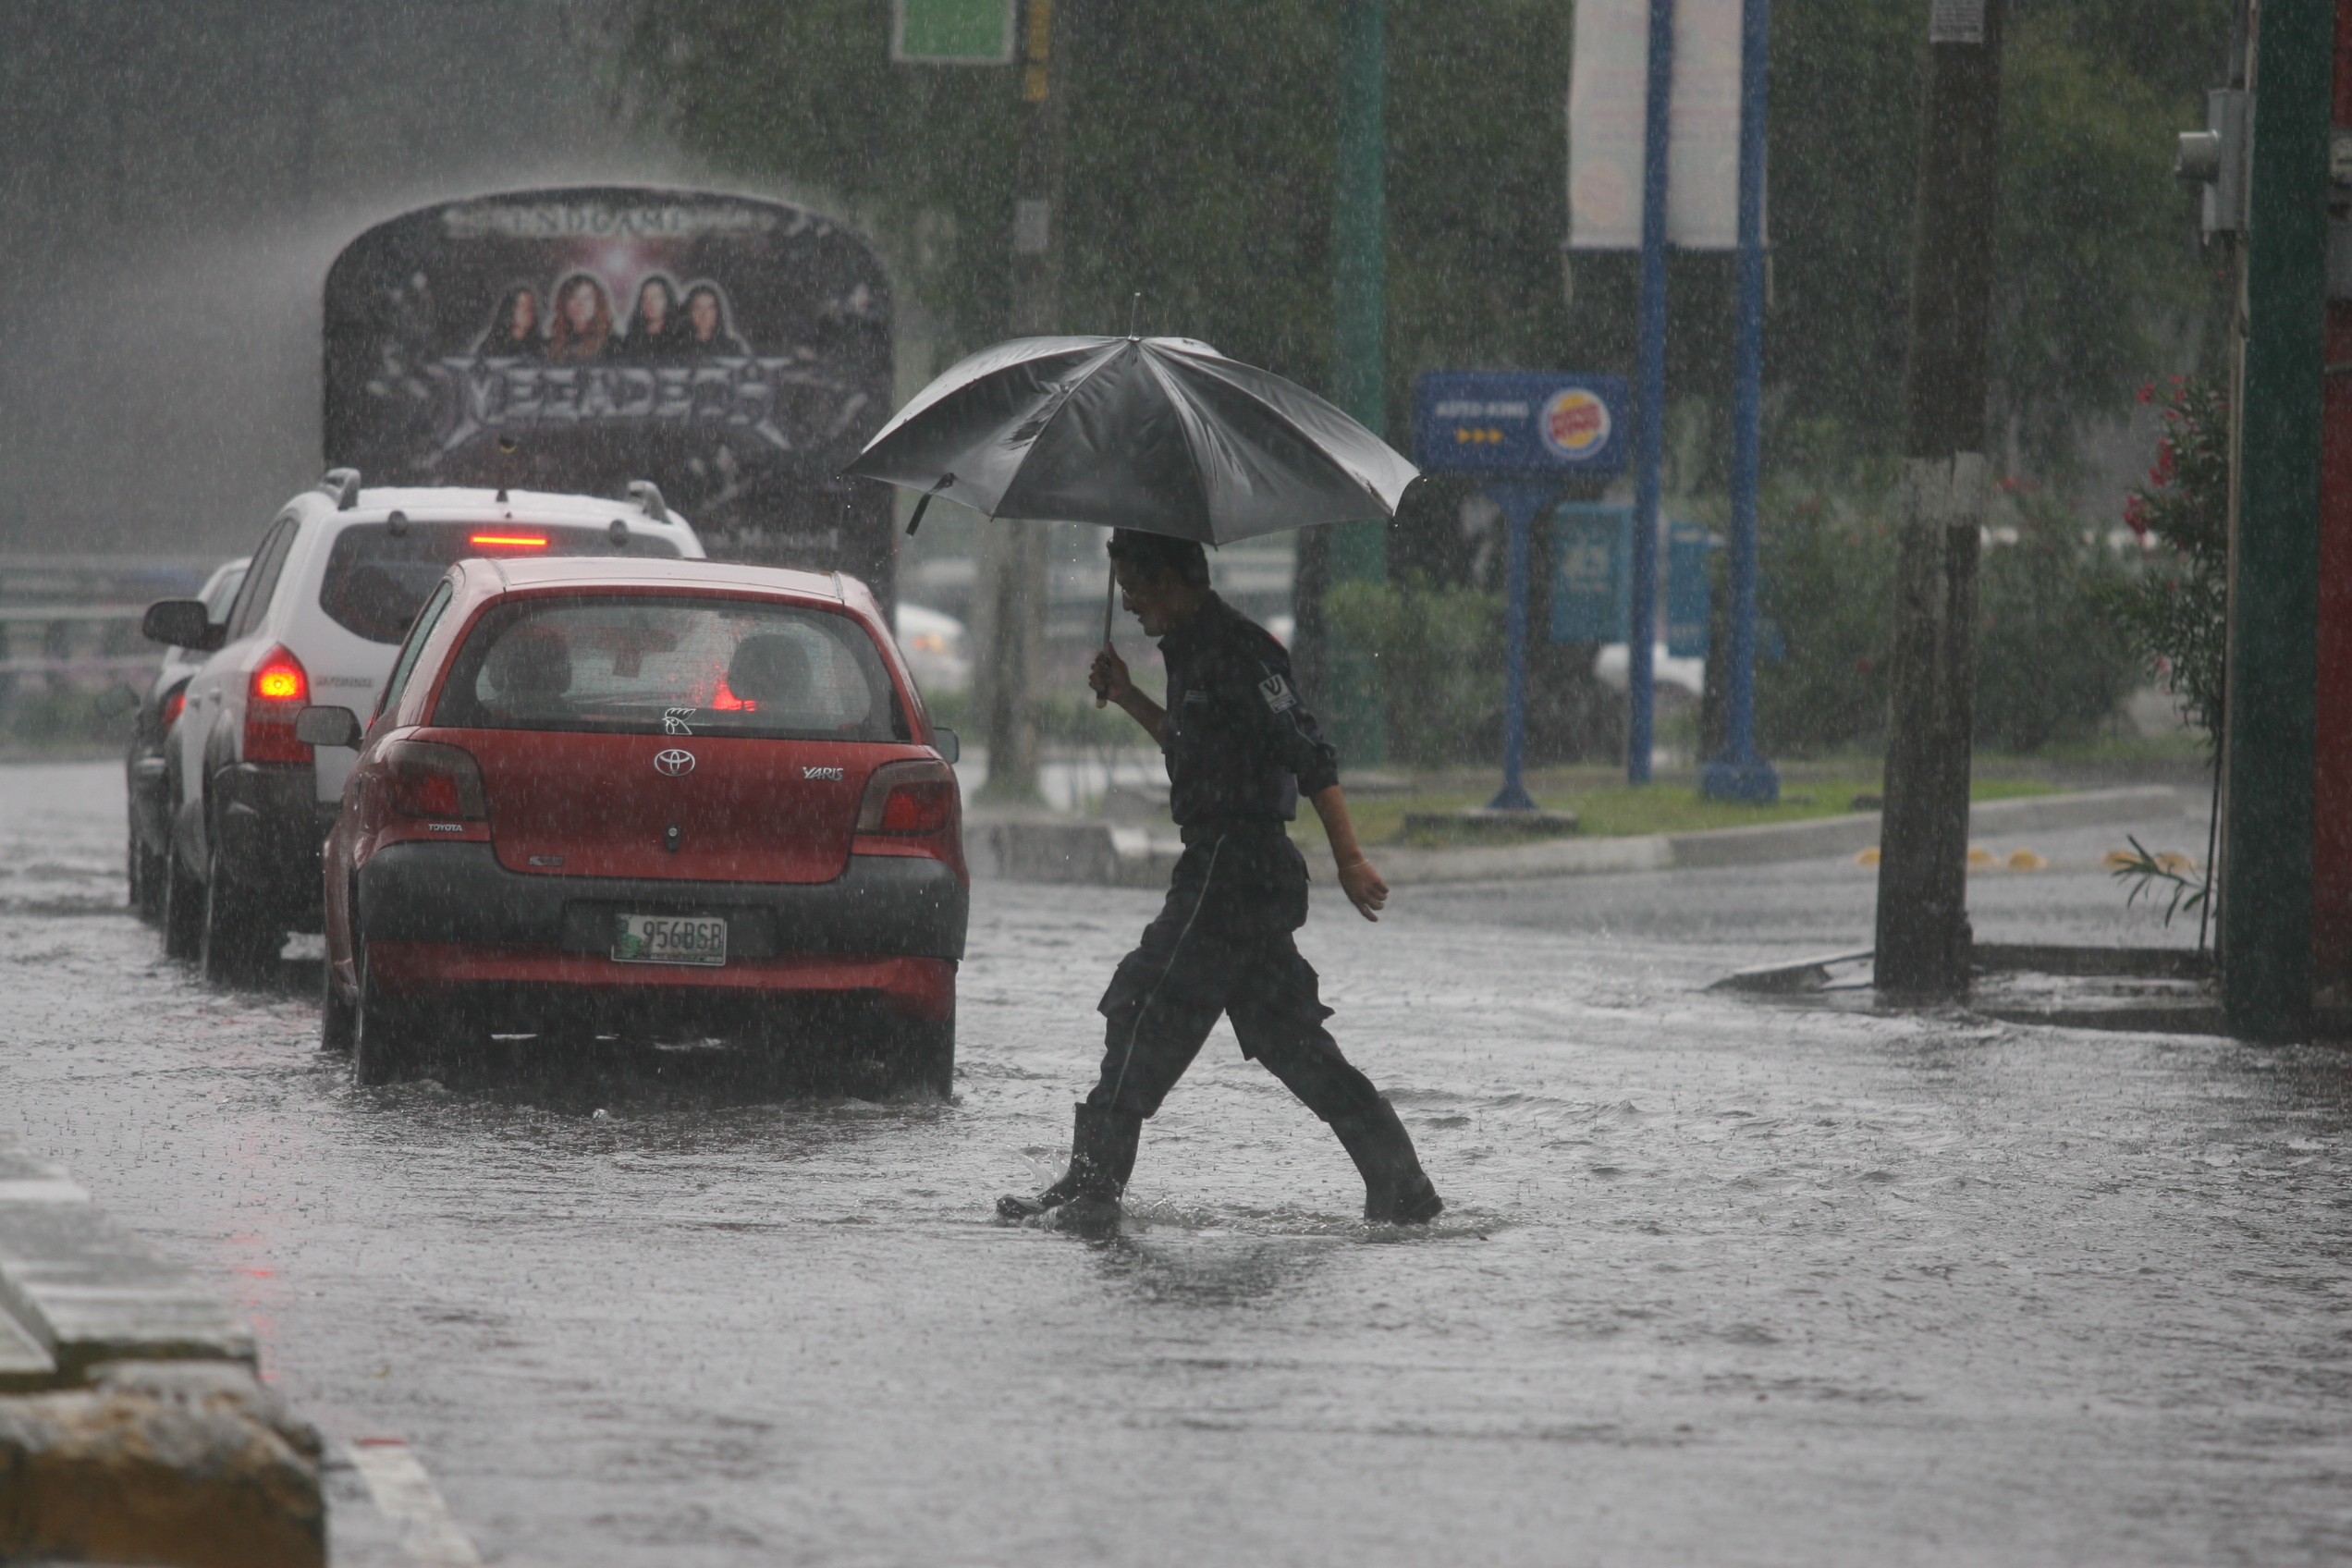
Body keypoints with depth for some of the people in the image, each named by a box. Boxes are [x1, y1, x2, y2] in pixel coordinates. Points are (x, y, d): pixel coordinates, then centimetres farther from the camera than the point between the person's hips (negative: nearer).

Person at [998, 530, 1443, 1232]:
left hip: (1230, 875, -10)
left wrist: (1349, 860, -23)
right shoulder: (1194, 650, 17)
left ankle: (1090, 1189, -4)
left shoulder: (1232, 650, -14)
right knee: (1290, 1040, 11)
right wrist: (1129, 700, 21)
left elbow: (1310, 756, -19)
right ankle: (1404, 1192, 11)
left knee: (1143, 1019, -6)